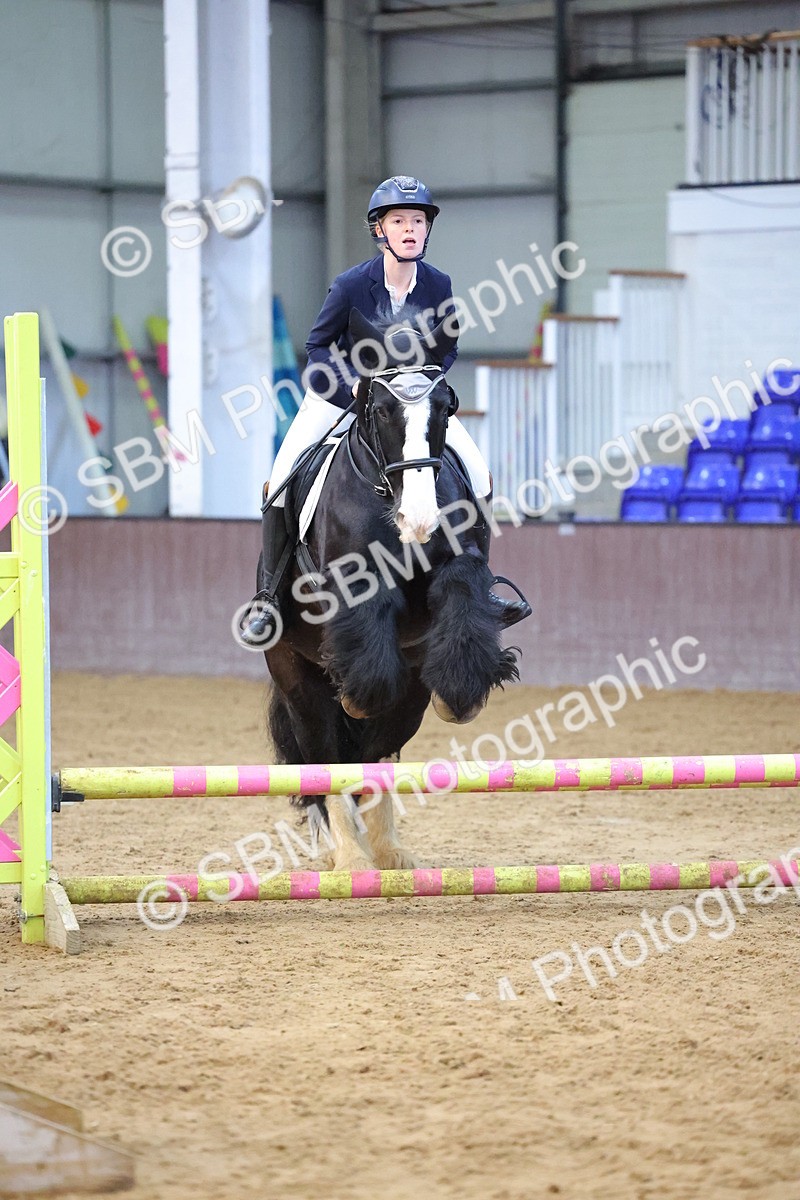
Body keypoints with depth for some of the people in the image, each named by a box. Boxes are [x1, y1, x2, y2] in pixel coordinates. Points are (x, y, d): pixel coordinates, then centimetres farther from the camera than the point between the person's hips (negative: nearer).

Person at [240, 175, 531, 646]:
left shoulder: (438, 285, -14)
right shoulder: (351, 284, -22)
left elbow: (448, 347, 2)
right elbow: (318, 345, -10)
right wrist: (353, 386, -24)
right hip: (343, 388, -2)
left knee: (478, 474, -9)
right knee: (284, 479, -16)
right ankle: (268, 594, -3)